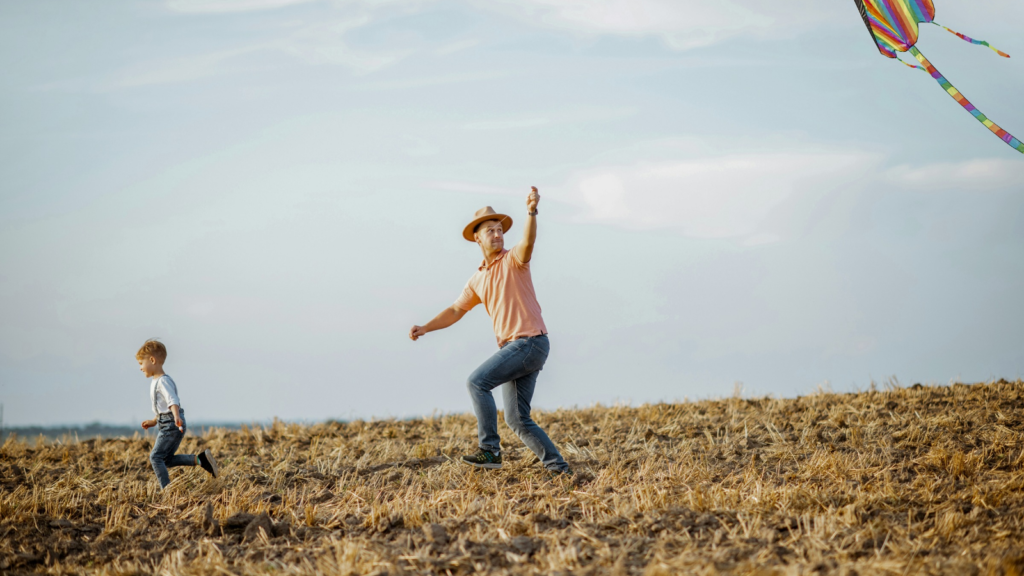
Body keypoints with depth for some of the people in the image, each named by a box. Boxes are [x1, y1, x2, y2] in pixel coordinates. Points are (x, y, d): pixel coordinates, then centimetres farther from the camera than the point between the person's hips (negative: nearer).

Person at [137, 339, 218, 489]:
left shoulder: (163, 381, -15)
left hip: (171, 425, -10)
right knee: (167, 460, 10)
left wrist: (176, 416, -46)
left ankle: (166, 489, -10)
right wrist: (153, 422, 30)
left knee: (156, 456, -10)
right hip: (166, 425, 10)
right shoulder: (155, 381, 17)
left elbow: (173, 401, -31)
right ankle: (200, 459, 7)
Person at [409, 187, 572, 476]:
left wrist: (531, 211, -45)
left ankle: (490, 450, -15)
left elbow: (528, 241, -26)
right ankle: (559, 468, 9)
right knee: (517, 420, 5)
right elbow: (456, 311, 23)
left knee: (477, 382, -17)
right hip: (512, 347, 8)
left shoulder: (514, 259, -3)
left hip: (530, 342, -8)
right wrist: (424, 328, 11)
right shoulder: (478, 279, 18)